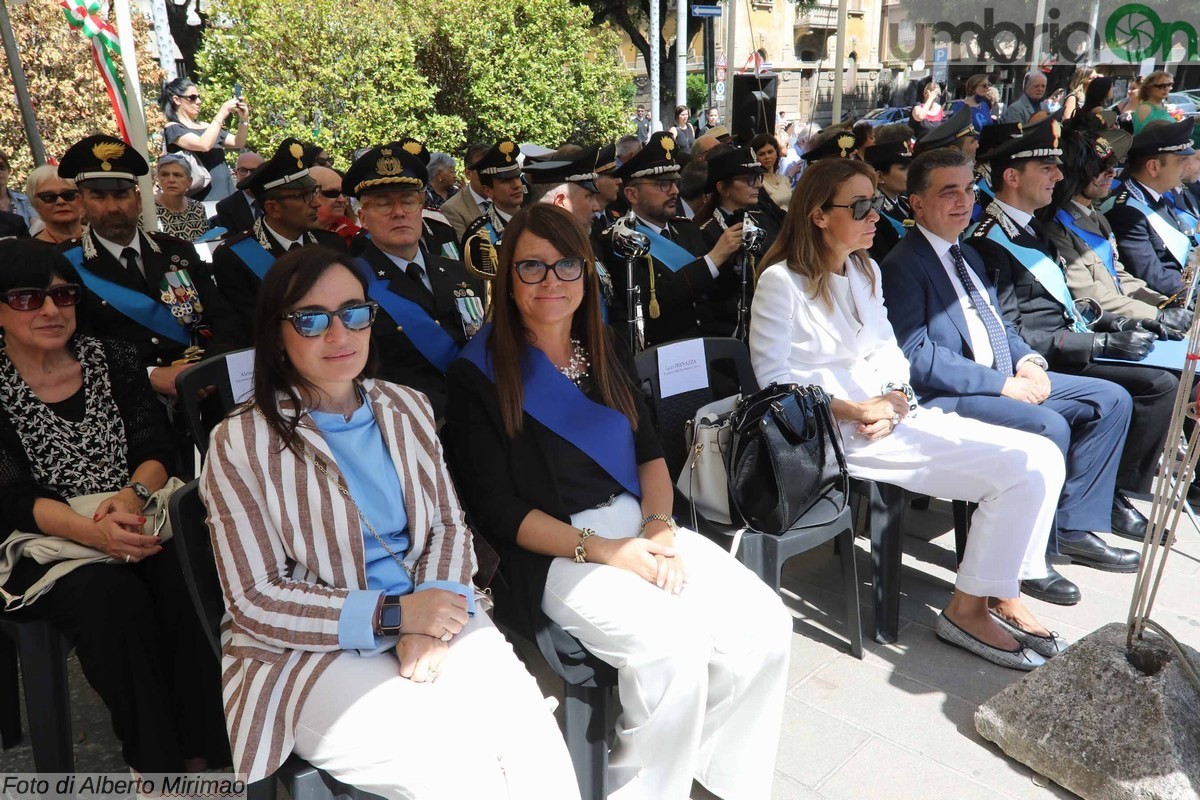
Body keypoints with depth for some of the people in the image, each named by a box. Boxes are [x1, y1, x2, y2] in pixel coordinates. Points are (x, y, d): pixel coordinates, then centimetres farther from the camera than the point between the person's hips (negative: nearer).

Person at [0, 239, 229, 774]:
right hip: (45, 546, -2)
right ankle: (158, 761, -16)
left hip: (137, 524, 2)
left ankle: (202, 752, -18)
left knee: (188, 576, -30)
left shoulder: (112, 359, 8)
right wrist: (92, 530, -27)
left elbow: (157, 449, 3)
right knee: (114, 598, -33)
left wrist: (132, 495, -20)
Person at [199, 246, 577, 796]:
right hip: (313, 646, -3)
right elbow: (255, 602, -7)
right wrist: (391, 615, -17)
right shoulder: (241, 445, -6)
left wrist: (436, 611, -13)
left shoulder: (408, 409, 8)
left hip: (429, 614, 4)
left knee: (530, 738, -21)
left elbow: (450, 525, 7)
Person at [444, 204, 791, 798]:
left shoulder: (605, 351, 15)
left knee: (765, 624, -14)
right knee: (674, 644, -29)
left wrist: (660, 526, -8)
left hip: (641, 527, 6)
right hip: (553, 553, -6)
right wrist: (601, 549, -16)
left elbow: (650, 453, 12)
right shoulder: (479, 376, -4)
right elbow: (497, 510, -8)